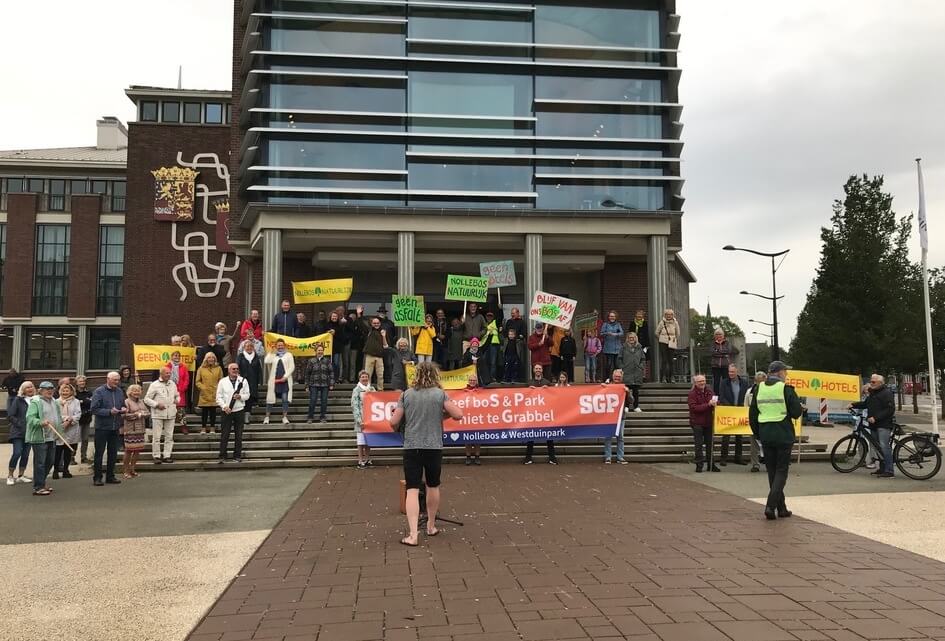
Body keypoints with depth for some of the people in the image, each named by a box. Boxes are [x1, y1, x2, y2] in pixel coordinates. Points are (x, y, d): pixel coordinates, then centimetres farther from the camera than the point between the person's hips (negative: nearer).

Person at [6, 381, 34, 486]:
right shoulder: (18, 400, -5)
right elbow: (10, 416, -6)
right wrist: (19, 424, -13)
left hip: (30, 432, 4)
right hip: (18, 433, -4)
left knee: (25, 454, 7)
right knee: (17, 453, -11)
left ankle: (21, 476, 19)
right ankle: (10, 476, 3)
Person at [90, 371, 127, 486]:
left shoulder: (119, 391, 9)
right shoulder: (99, 392, -8)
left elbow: (123, 405, 20)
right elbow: (94, 409, -15)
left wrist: (123, 409, -3)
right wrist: (109, 412, -22)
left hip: (115, 427, 6)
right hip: (102, 427, -6)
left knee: (113, 453, 11)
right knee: (99, 452, 1)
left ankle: (110, 476, 21)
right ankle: (97, 477, 8)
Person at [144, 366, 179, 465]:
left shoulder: (173, 384, 12)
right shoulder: (154, 385, -3)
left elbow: (177, 395, 25)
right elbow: (147, 399, -3)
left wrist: (177, 400, 3)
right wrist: (157, 404, -15)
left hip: (171, 414, 4)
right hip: (158, 415, -4)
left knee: (169, 436, 5)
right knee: (156, 437, -2)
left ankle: (167, 456, 11)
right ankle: (156, 456, 6)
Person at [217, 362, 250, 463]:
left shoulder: (243, 381, 6)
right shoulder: (222, 381, 2)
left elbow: (247, 395, 7)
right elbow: (219, 396, 1)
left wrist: (240, 396, -14)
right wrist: (224, 406, -13)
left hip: (239, 410, 1)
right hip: (227, 411, -1)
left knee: (239, 435, 5)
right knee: (224, 435, -1)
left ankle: (237, 456, 14)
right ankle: (222, 456, 6)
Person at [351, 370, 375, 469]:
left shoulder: (372, 389, 11)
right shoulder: (356, 390, -3)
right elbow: (355, 406, -8)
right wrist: (359, 420, -16)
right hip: (361, 419, -4)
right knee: (361, 441, -3)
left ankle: (367, 459, 17)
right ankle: (360, 461, 3)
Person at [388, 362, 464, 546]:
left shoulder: (407, 394, 2)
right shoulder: (440, 394, -1)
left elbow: (394, 422, 1)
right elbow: (458, 415, -9)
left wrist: (398, 429, 24)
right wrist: (444, 412, 10)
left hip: (411, 447, 0)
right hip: (434, 447, 0)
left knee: (412, 490, -3)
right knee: (433, 486, 19)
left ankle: (413, 534, -13)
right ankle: (431, 526, 34)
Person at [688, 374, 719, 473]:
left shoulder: (709, 391, 7)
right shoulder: (692, 393, -9)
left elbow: (716, 401, 15)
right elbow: (694, 407, -19)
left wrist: (715, 402, -10)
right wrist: (708, 404, -24)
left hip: (708, 422, 5)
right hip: (697, 423, -5)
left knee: (709, 443, 11)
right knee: (699, 444, -2)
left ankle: (711, 464, 20)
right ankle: (699, 464, 5)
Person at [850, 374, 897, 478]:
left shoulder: (887, 393, -11)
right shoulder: (872, 393, 18)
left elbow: (890, 409, -18)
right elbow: (865, 404, 26)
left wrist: (875, 418, -22)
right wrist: (853, 405, 10)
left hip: (884, 424, -9)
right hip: (875, 424, 9)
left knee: (884, 446, -15)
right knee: (879, 447, 13)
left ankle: (889, 471, -15)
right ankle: (882, 469, 21)